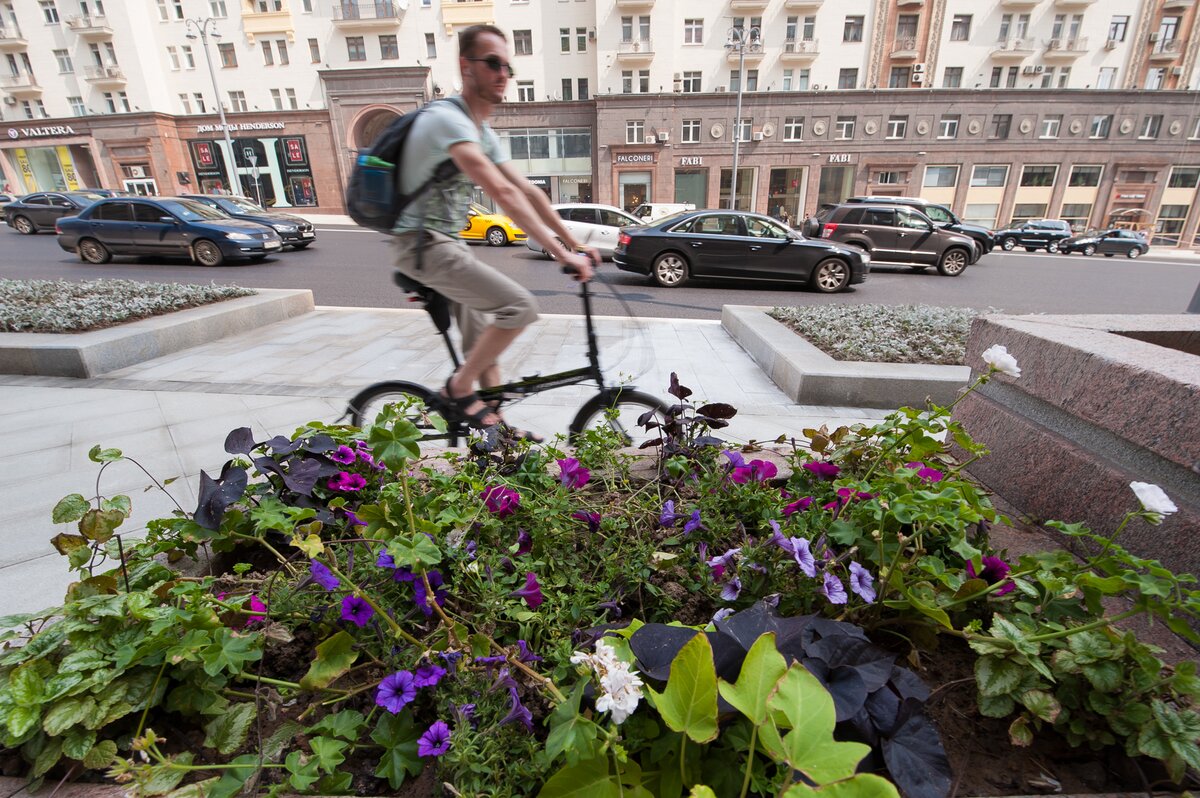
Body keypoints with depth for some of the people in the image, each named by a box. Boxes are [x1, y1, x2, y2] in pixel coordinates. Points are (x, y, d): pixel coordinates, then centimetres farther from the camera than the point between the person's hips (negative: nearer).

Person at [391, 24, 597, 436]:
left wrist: (575, 246, 3)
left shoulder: (485, 134, 13)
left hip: (448, 243, 10)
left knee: (484, 337, 11)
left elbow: (528, 191, 8)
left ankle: (494, 425, 22)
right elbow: (503, 192, -29)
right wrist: (560, 253, -33)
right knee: (520, 305, -20)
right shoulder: (446, 117, -17)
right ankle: (458, 389, -5)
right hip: (423, 244, -10)